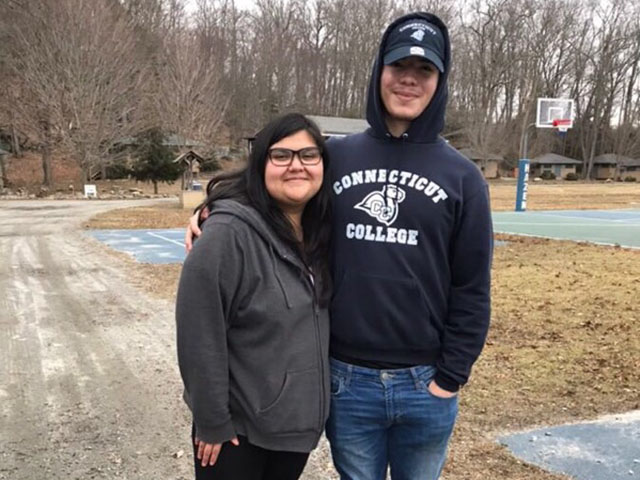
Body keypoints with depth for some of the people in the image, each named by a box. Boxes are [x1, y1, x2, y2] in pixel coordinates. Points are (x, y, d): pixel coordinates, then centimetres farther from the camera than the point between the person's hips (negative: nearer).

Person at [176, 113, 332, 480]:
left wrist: (315, 403, 9)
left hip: (300, 421, 6)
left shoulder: (319, 233, 0)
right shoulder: (229, 232, -22)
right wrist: (212, 421, -15)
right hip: (239, 426, -6)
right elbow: (200, 335, -20)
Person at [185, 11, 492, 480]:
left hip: (424, 386, 0)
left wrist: (449, 377, -5)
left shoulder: (463, 177, -2)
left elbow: (472, 290, -2)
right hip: (347, 380, 0)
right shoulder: (335, 157, -1)